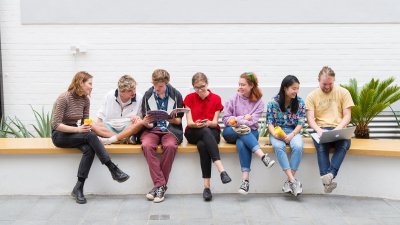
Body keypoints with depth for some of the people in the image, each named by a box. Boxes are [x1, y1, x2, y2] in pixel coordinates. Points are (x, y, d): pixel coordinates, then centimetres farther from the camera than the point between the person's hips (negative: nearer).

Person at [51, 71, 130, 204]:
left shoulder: (85, 100, 4)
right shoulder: (64, 98, -15)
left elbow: (85, 122, 10)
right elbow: (56, 125, -19)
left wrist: (86, 127, -14)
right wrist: (78, 129, -28)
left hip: (74, 133, 6)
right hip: (59, 135, -6)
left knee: (89, 149, -28)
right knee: (91, 136, -31)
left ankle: (78, 188, -25)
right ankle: (113, 169, -28)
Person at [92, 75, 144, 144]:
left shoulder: (139, 98, -1)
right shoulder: (109, 96, 2)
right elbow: (101, 116, 8)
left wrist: (137, 118, -18)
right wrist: (99, 128, -10)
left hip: (129, 129, -1)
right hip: (109, 128, 1)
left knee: (140, 123, -33)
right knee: (94, 126, -28)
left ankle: (110, 139, -34)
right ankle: (126, 139, -36)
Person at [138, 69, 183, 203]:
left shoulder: (176, 95, 1)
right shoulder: (147, 95, 4)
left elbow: (179, 120, 6)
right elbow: (145, 122, 6)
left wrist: (173, 120, -17)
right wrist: (146, 122, -18)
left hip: (170, 129, -1)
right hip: (152, 129, 1)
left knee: (170, 146, -35)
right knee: (147, 145, -33)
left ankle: (159, 185, -23)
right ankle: (160, 184, -28)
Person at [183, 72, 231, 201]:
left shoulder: (216, 99, 6)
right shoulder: (189, 98, 7)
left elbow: (215, 122, -1)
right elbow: (189, 122, -1)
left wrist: (208, 123, -26)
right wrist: (196, 124, -26)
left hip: (212, 132, 0)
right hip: (193, 133, 0)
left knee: (202, 145, -37)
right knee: (205, 131, -38)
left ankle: (206, 186, -43)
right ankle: (221, 170, -52)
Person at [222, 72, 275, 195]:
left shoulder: (258, 102, 5)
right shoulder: (234, 99, 5)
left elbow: (252, 121, -7)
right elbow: (226, 119, 0)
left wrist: (237, 120, -15)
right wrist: (243, 118, -8)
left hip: (250, 132, 0)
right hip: (231, 132, 1)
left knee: (241, 143, -36)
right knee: (243, 130, -36)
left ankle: (245, 179, -44)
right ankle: (263, 156, -48)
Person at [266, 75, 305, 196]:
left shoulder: (300, 102, 1)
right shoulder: (273, 102, -4)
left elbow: (301, 123, -1)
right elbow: (270, 122, -2)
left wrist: (291, 135, -18)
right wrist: (274, 134, -22)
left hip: (293, 131, 1)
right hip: (277, 132, -1)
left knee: (298, 146, -33)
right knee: (278, 146, -36)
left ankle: (289, 181, -26)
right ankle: (293, 181, -36)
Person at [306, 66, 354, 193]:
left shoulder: (343, 93, 10)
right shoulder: (312, 96, 10)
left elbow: (347, 116, 4)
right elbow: (310, 118, 1)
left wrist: (338, 128, -17)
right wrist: (318, 130, -21)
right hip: (321, 130, -1)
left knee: (345, 143, -35)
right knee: (321, 146, -36)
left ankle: (330, 174, -47)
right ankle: (328, 181, -43)